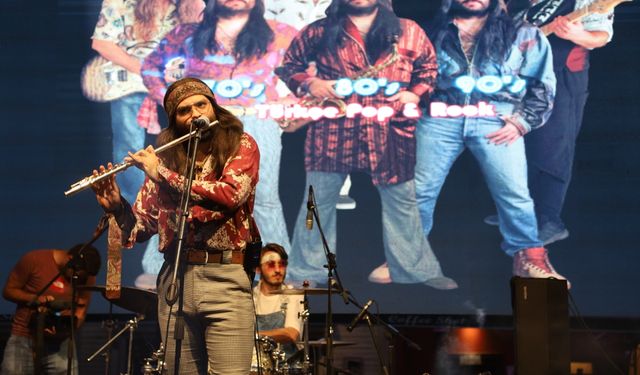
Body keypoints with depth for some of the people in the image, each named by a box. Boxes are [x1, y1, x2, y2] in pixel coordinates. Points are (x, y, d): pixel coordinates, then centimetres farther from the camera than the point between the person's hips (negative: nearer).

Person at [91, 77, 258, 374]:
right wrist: (116, 206, -8)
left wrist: (163, 174, -12)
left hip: (225, 280, -3)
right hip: (174, 280, 3)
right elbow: (141, 226, 13)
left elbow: (230, 195, -16)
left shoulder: (241, 146, 4)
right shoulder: (164, 159, 11)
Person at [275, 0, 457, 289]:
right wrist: (309, 84, -7)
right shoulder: (319, 32, 5)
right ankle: (305, 272, 14)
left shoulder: (409, 32, 8)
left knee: (401, 199, 7)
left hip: (390, 129, 1)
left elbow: (429, 67, 17)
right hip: (332, 128, -1)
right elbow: (288, 64, 12)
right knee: (319, 199, 4)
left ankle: (416, 270, 19)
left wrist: (416, 93, -2)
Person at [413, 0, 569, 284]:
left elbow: (543, 84, 9)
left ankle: (528, 257, 10)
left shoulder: (520, 34, 10)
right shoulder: (434, 31, 15)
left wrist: (522, 122, 0)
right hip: (440, 121, 1)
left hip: (496, 122, -1)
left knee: (514, 192, -5)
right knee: (419, 189, 2)